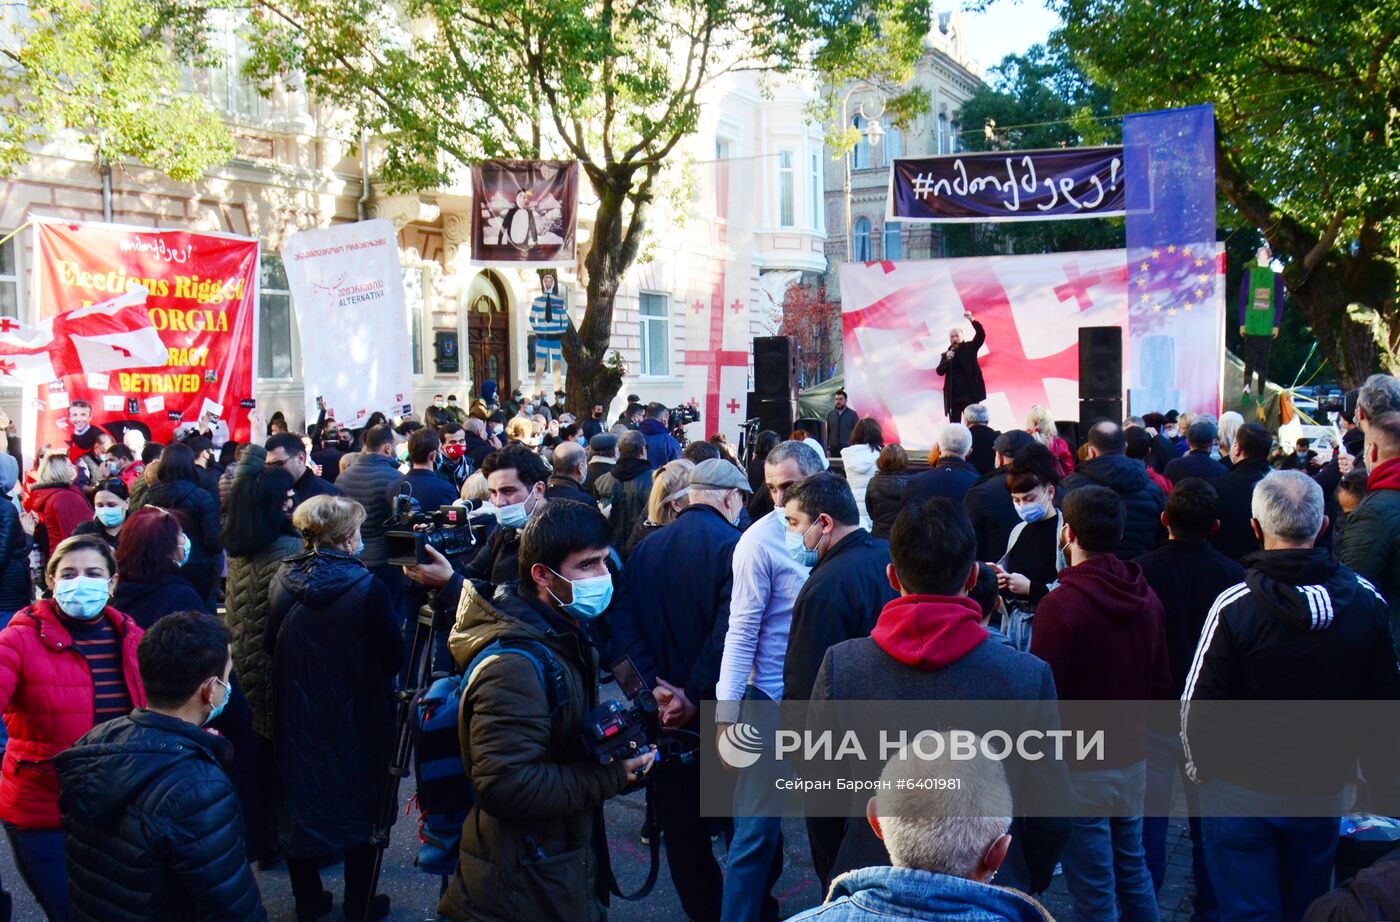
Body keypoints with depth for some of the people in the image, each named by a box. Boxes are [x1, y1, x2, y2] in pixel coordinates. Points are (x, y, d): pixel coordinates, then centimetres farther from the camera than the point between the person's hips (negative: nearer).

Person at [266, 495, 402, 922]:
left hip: (297, 711, 4)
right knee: (358, 802, 12)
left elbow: (270, 645, 4)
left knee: (301, 797, 17)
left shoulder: (283, 580, -7)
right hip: (355, 713, -3)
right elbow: (393, 656, -14)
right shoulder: (365, 587, -20)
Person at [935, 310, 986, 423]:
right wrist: (947, 359, -14)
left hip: (970, 393, -3)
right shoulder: (946, 354, 12)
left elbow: (981, 335, -9)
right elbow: (940, 371, 3)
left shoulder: (970, 347, 6)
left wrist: (972, 320, -22)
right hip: (953, 395, 3)